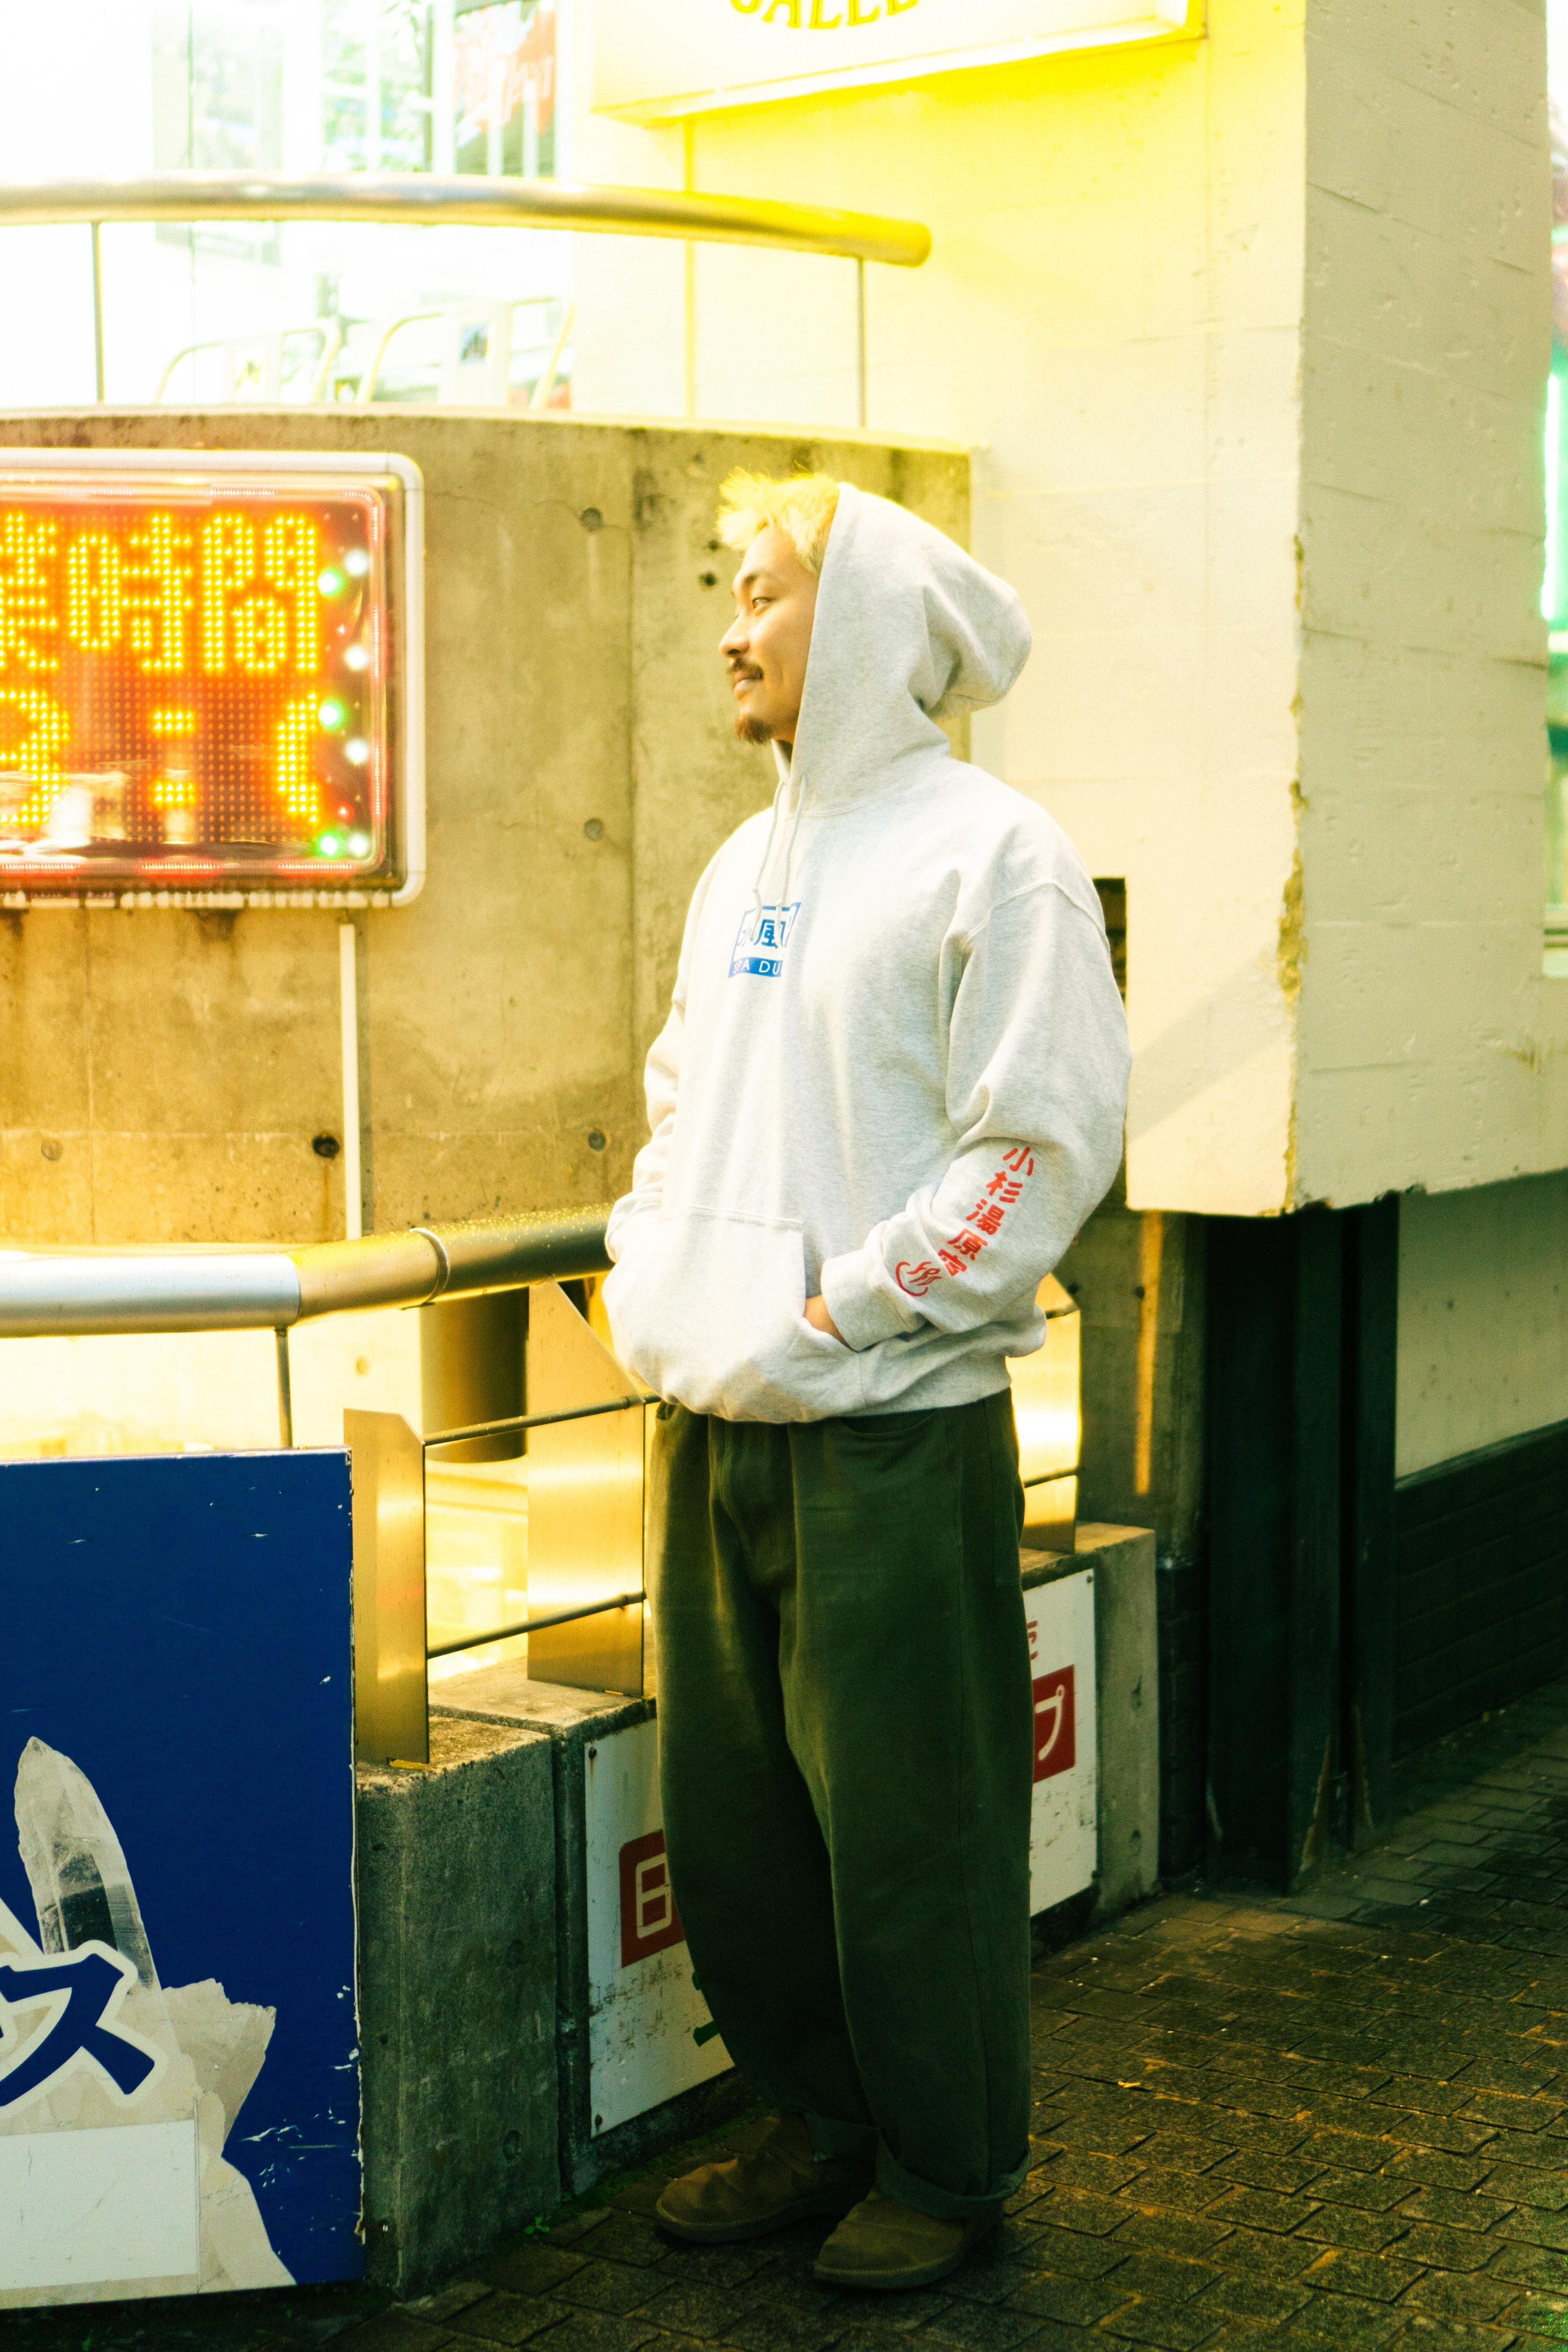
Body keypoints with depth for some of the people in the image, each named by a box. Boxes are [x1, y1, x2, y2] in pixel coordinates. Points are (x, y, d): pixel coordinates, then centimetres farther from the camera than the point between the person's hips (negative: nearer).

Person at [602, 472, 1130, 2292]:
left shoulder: (990, 852, -8)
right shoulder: (743, 869, 17)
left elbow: (1045, 1146, -15)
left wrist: (841, 1310, -16)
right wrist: (649, 1278, 8)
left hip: (893, 1433, -7)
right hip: (717, 1430, 8)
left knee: (911, 1822, 3)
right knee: (730, 1811, 13)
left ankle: (946, 2170, 21)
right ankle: (822, 2126, 31)